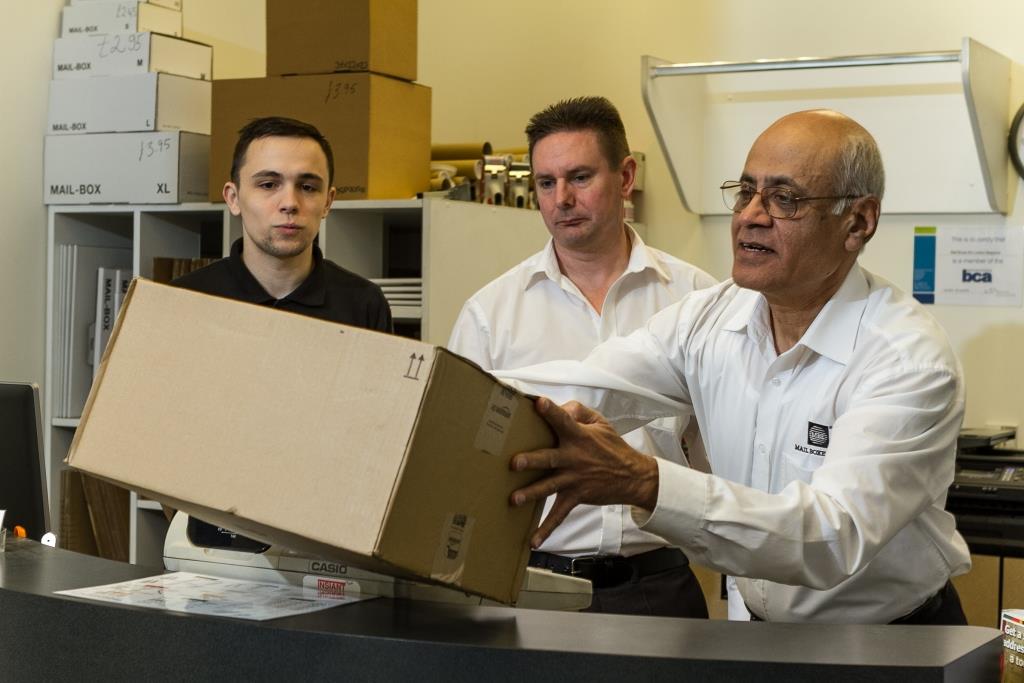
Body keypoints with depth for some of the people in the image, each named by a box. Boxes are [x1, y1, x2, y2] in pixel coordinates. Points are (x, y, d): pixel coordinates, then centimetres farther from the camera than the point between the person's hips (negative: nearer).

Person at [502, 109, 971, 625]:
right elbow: (582, 389, -14)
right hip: (767, 635, 4)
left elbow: (837, 537, -34)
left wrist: (643, 482, -45)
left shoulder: (911, 359, -20)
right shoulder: (710, 318, -1)